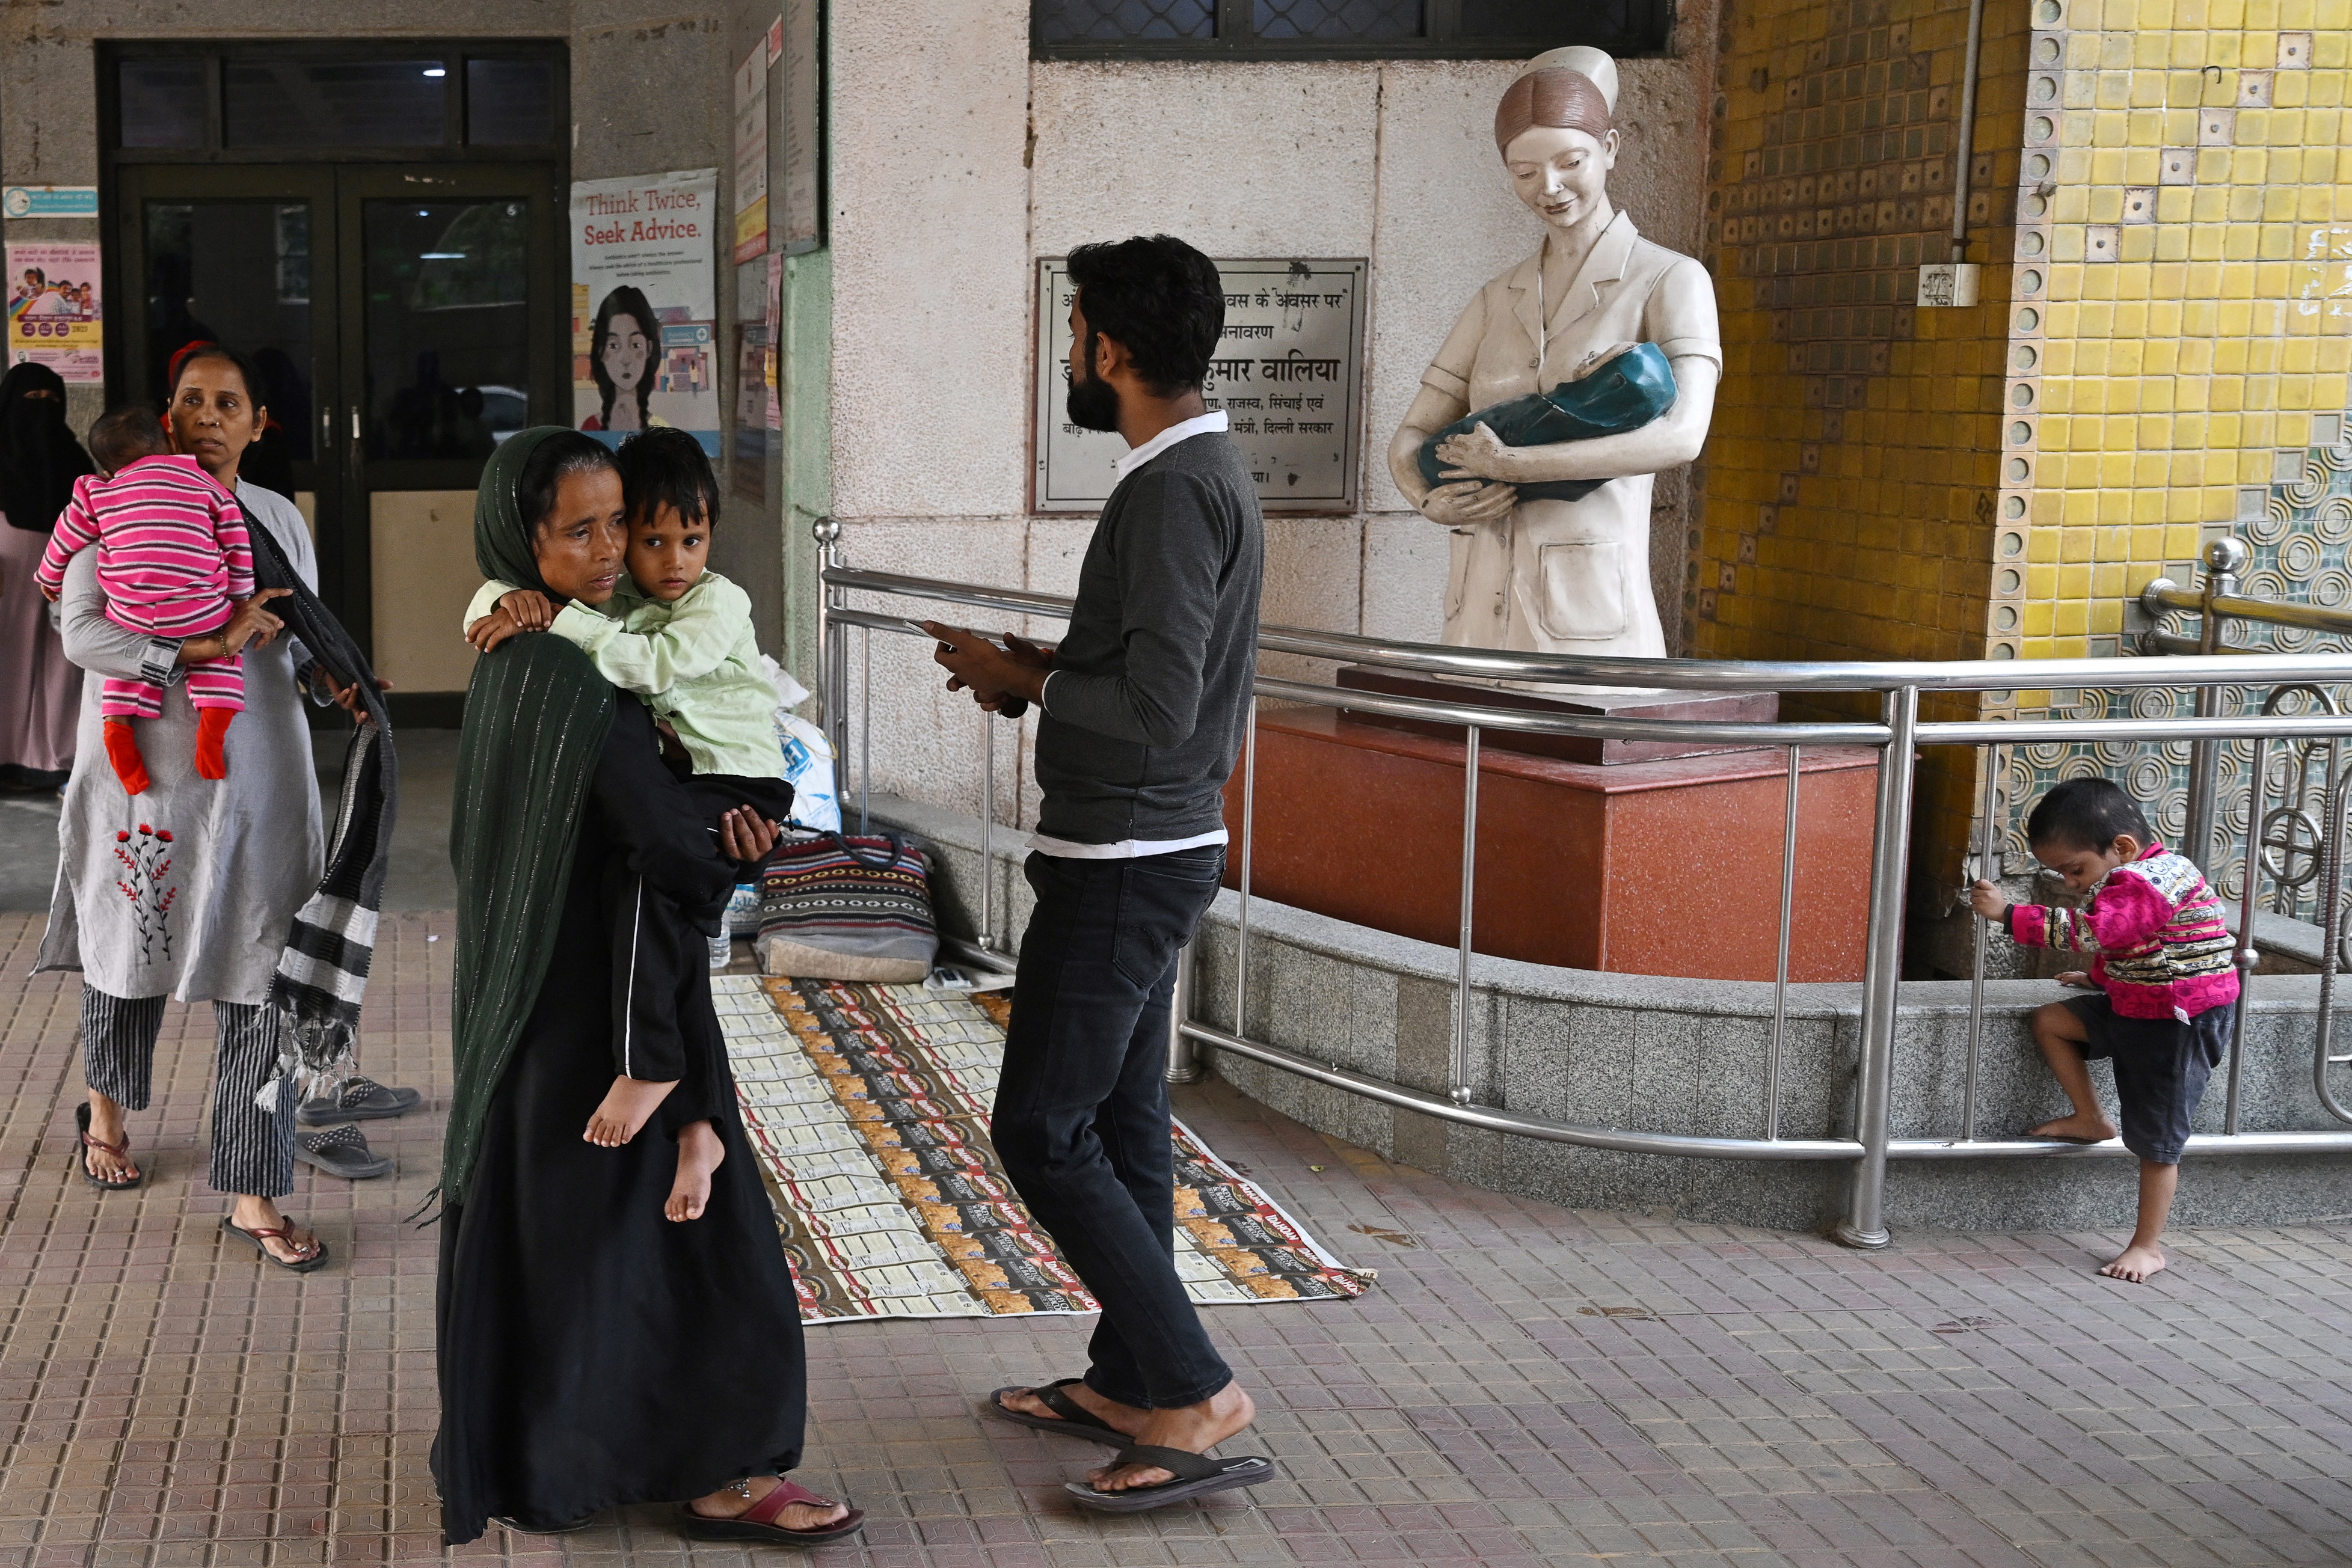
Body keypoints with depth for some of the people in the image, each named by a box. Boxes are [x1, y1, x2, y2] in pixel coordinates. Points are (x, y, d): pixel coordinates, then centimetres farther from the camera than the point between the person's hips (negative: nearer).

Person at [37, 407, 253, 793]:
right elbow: (237, 544, 10)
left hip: (131, 616, 1)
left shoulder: (97, 493, 13)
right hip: (200, 615, -1)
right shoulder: (203, 482, 10)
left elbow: (64, 543, 25)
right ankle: (213, 729, 2)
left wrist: (50, 580, 45)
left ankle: (117, 724, 6)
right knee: (220, 652, 23)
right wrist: (241, 600, 21)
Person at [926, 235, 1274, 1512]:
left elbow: (1154, 714, -26)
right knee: (1121, 1120, 16)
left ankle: (1196, 1397, -1)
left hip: (1123, 863, -10)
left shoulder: (1175, 493, -21)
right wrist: (1042, 673, 9)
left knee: (1043, 1132, -4)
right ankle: (1125, 1384, 26)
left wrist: (1018, 680, -13)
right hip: (1153, 847, 10)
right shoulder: (1205, 473, 12)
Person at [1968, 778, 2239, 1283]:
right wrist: (2101, 977, 22)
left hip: (2181, 1023, -10)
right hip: (2133, 1008, 10)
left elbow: (2090, 931, -36)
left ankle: (2147, 1246, 9)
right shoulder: (2132, 879, 8)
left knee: (2156, 1139, -2)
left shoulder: (2148, 882, -24)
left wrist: (2010, 914, -33)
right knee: (2050, 1021, 5)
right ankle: (2090, 1120, 14)